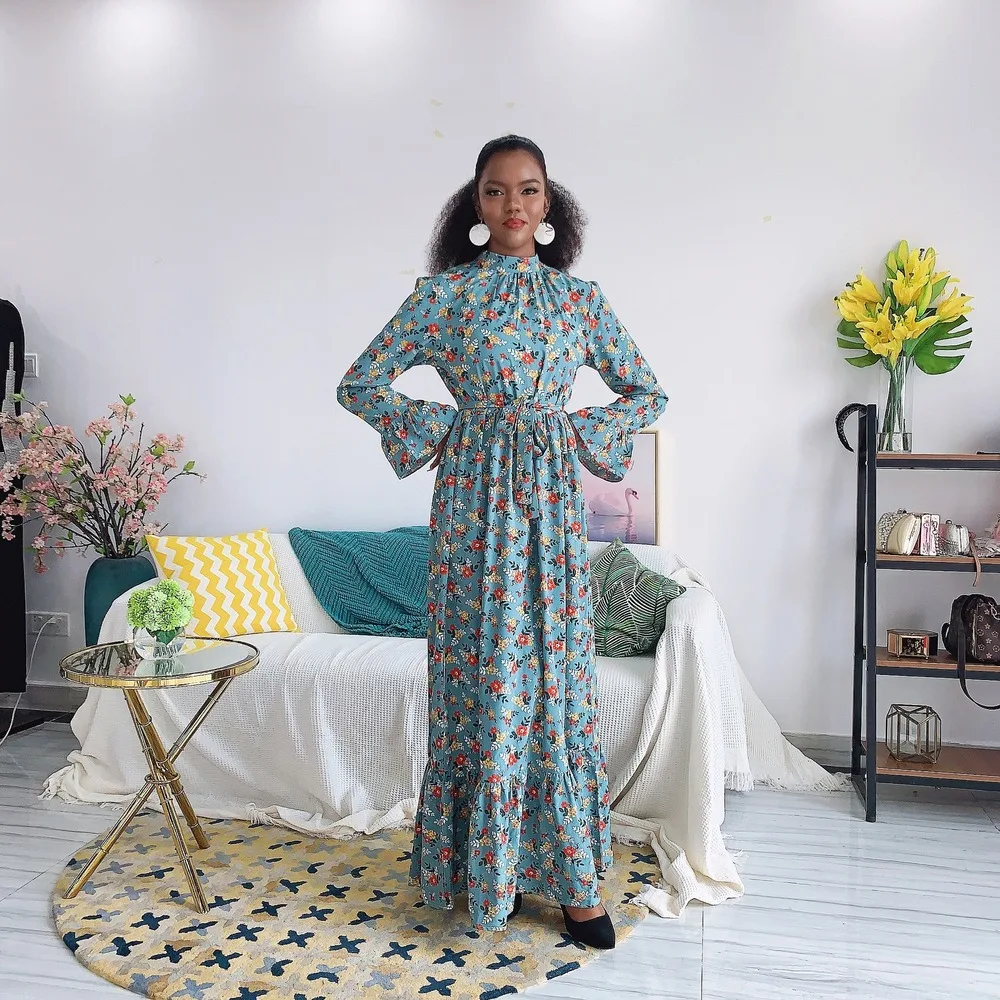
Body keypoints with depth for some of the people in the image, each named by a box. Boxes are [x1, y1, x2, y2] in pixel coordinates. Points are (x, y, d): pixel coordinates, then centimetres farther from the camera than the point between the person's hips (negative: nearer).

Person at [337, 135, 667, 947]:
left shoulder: (579, 296, 9)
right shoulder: (444, 293, 2)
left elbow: (648, 392, 15)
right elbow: (360, 383, 4)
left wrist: (587, 433, 0)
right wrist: (436, 425, -4)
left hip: (552, 499, 2)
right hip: (474, 497, -2)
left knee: (558, 677, 4)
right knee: (482, 678, 1)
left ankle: (571, 877, 15)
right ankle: (486, 867, 18)